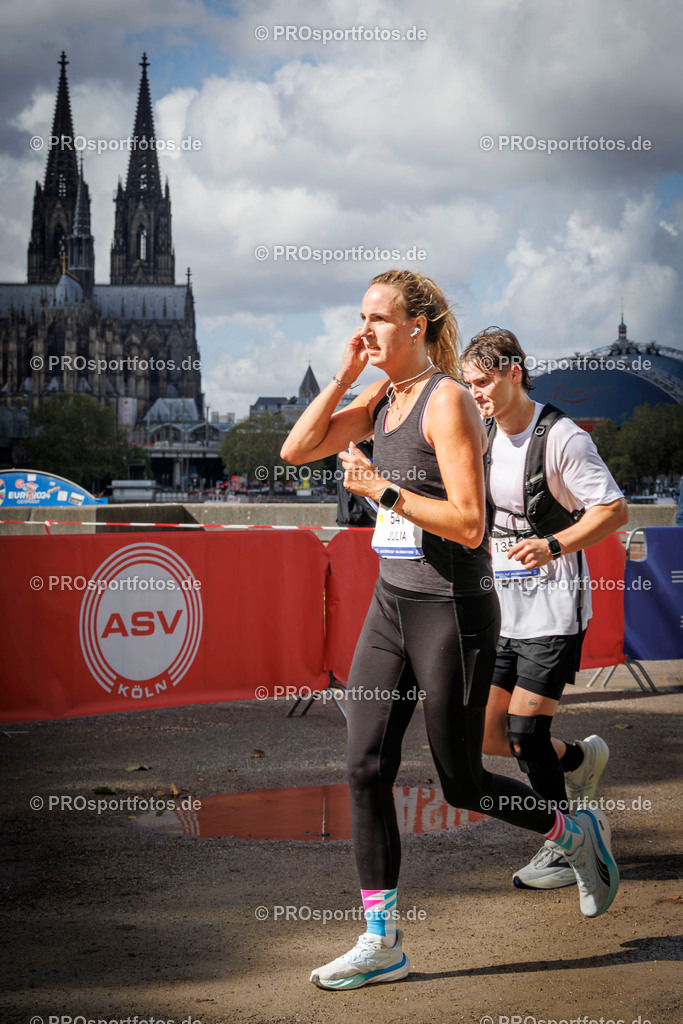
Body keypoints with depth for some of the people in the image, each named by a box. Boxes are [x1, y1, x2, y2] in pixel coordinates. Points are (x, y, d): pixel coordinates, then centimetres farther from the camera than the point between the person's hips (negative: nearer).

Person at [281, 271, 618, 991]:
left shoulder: (446, 400, -15)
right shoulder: (383, 400, 9)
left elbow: (468, 525, -21)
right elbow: (297, 450, 6)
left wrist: (383, 490, -22)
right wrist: (343, 376, -1)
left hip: (453, 611, -8)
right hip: (392, 605, 8)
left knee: (461, 782, 4)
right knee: (365, 769, 1)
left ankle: (578, 834, 30)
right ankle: (381, 942, 9)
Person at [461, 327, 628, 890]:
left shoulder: (562, 437, -13)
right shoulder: (483, 438, 9)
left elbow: (614, 509, -14)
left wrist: (553, 546, -26)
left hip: (552, 608, -7)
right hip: (501, 607, 7)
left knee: (525, 732, -7)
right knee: (487, 733, 4)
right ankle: (579, 759, 31)